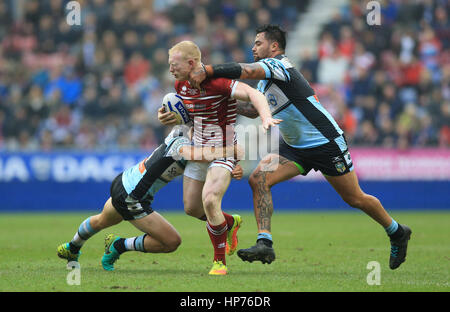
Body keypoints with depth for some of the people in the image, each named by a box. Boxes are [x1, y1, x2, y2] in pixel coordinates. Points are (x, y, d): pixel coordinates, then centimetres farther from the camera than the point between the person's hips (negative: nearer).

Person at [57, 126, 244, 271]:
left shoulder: (180, 134, -1)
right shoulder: (180, 142, -26)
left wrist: (235, 171, -21)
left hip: (122, 183, 10)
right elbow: (195, 155, -51)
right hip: (130, 200, -10)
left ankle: (71, 248, 65)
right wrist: (232, 150, -46)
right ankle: (119, 246, 7)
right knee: (172, 242, -7)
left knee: (101, 221, 38)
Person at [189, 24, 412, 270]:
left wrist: (207, 71, -38)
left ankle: (397, 233, 27)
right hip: (294, 147, 8)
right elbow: (255, 110, 22)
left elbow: (247, 71, -37)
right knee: (258, 178, -14)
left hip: (327, 144, -8)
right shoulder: (265, 79, 10)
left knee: (355, 199, 4)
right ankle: (264, 243, -18)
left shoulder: (277, 65, -18)